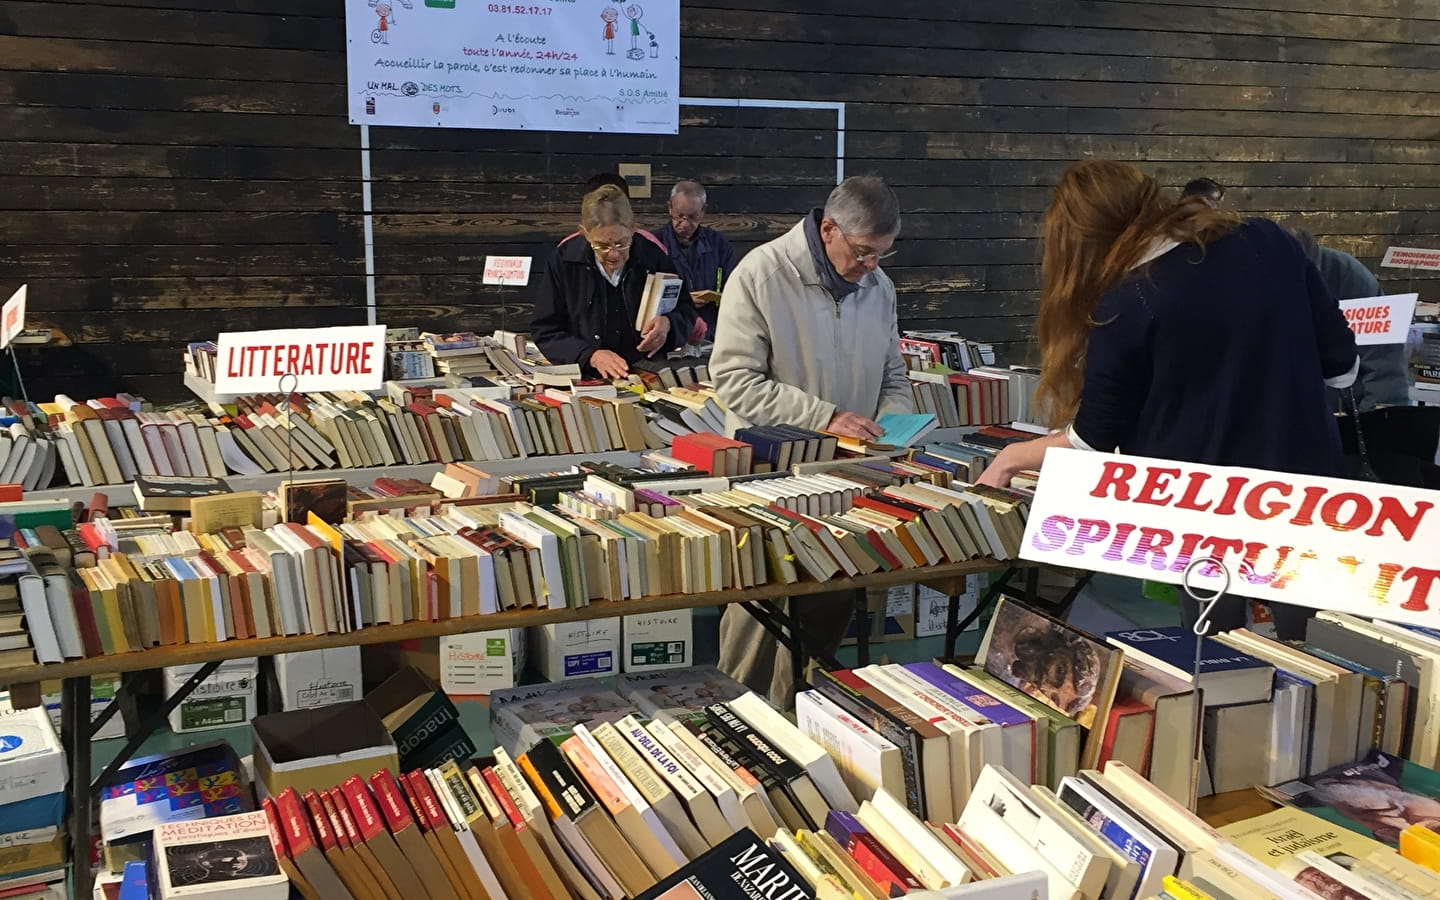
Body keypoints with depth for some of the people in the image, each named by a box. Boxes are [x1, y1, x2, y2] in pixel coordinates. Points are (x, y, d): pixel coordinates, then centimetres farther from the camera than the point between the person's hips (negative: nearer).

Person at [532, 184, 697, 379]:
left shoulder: (653, 256, 0)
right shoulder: (563, 260, -3)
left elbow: (686, 310, 12)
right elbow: (545, 331, -1)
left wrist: (668, 324, -11)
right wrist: (590, 355, -16)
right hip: (583, 382, -1)